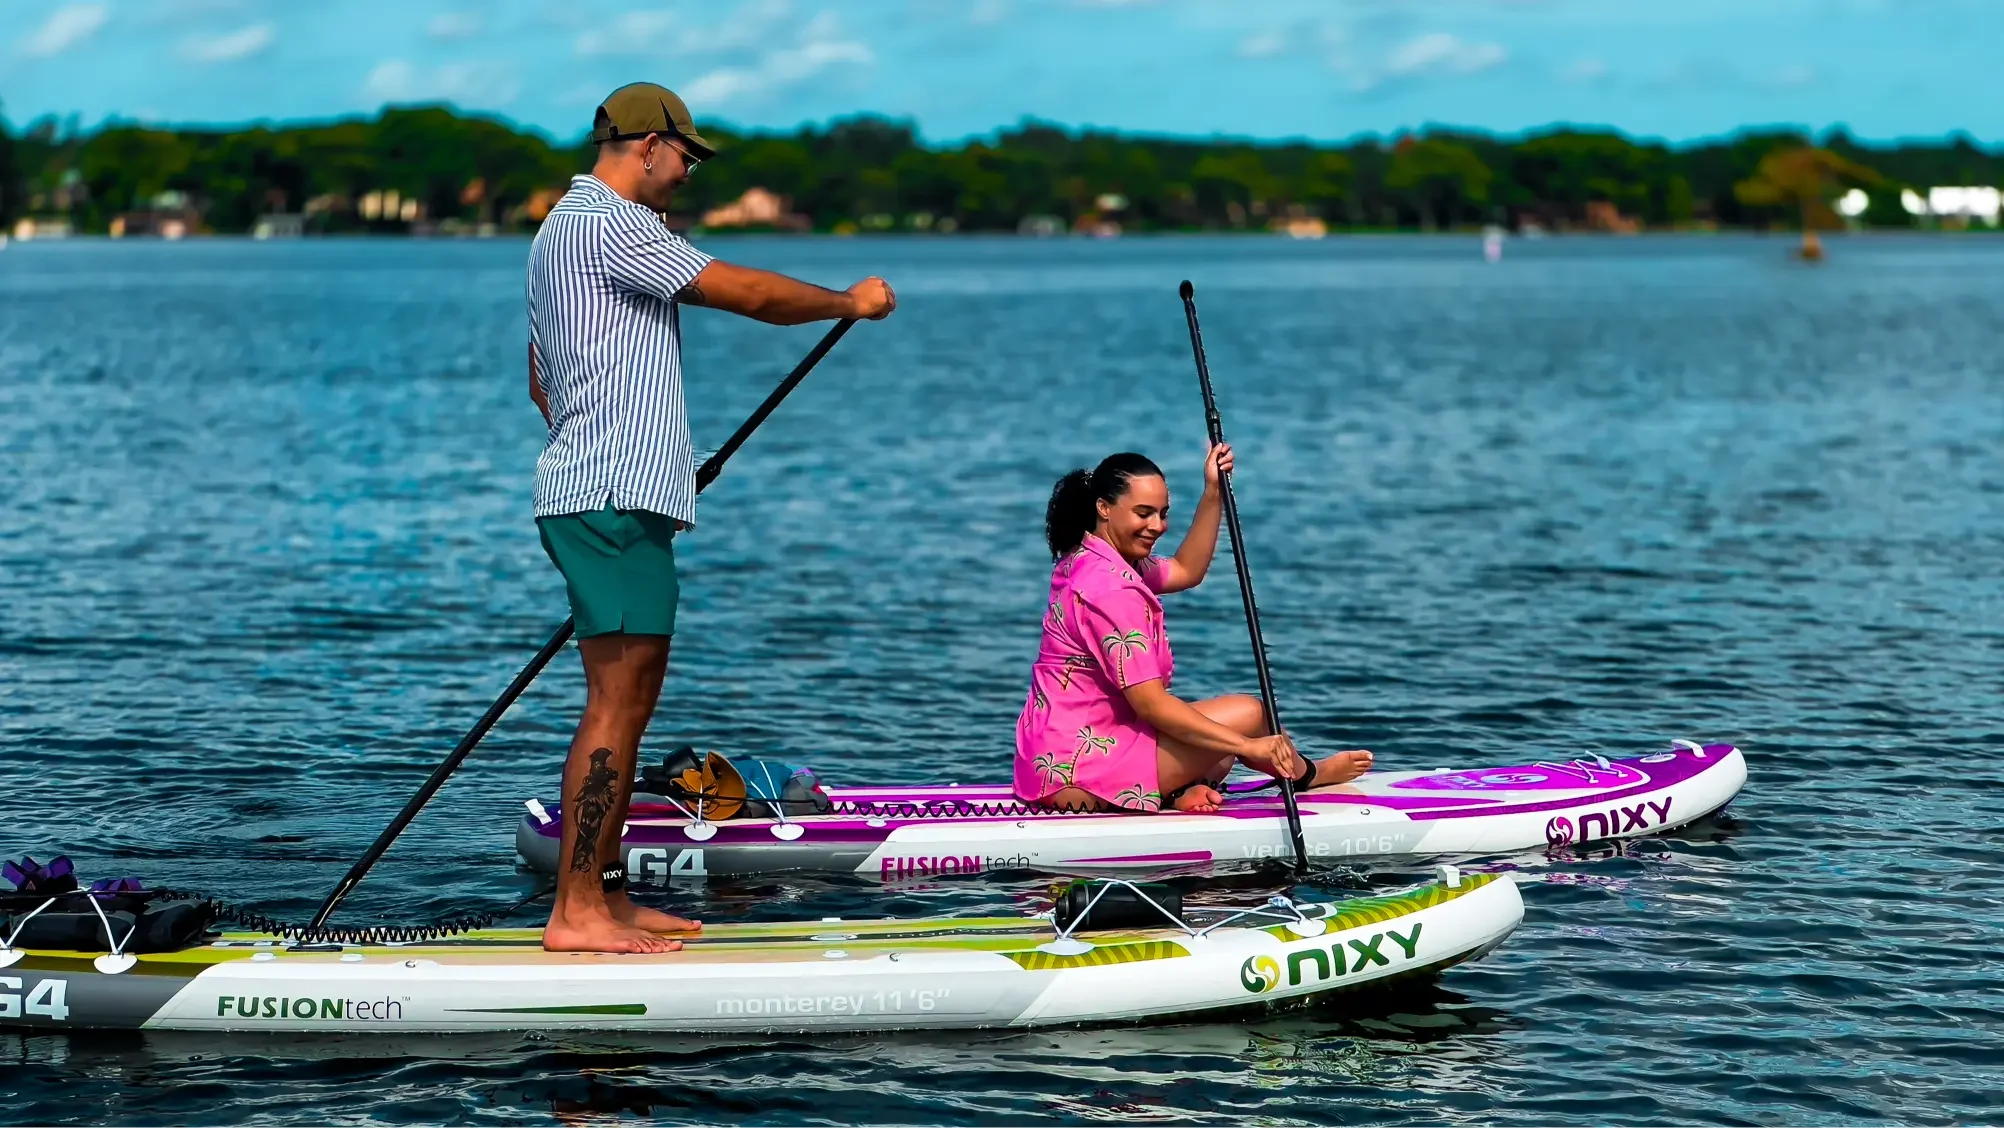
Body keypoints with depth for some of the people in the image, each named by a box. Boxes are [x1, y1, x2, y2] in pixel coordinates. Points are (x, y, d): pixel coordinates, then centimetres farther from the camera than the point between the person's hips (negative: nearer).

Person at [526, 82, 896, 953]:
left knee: (627, 702, 12)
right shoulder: (609, 226, -12)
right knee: (616, 703, -12)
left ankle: (605, 897, 13)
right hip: (616, 499, -11)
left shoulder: (562, 231, 22)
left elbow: (541, 380, 30)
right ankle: (576, 913, -13)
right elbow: (748, 293, -12)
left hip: (596, 495, 11)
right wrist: (850, 302, 3)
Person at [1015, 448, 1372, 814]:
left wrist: (1212, 493, 17)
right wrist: (1249, 746, -22)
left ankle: (1178, 792, -6)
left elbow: (1186, 570, 27)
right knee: (1247, 712, -4)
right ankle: (1303, 774, 25)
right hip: (1080, 769, -11)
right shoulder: (1110, 587, -21)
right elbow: (1151, 705, -23)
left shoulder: (1085, 561, 11)